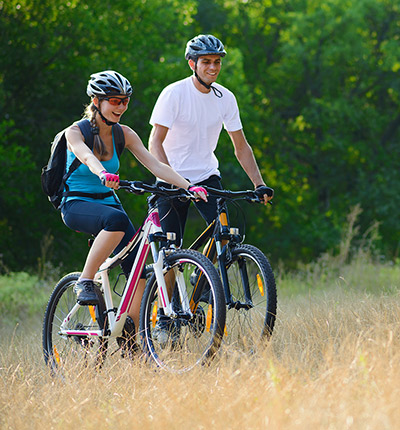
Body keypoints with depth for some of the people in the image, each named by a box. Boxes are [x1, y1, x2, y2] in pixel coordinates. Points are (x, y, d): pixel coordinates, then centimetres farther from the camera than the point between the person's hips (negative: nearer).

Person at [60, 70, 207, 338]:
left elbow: (155, 165, -7)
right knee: (117, 219, -39)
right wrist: (103, 175, -56)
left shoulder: (123, 134, 3)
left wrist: (189, 187, -22)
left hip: (108, 202, 5)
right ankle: (85, 283, -27)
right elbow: (87, 156, -33)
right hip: (77, 205, -5)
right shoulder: (76, 132, -11)